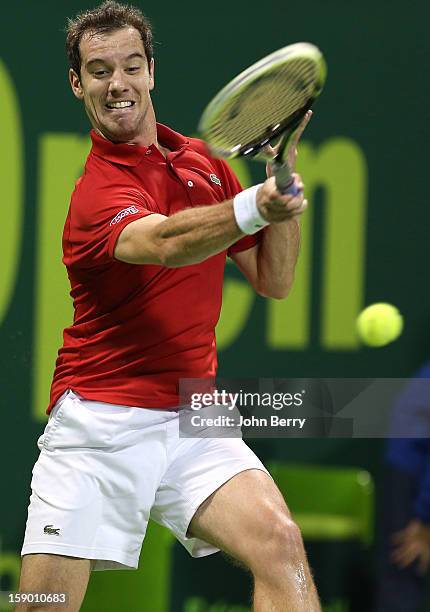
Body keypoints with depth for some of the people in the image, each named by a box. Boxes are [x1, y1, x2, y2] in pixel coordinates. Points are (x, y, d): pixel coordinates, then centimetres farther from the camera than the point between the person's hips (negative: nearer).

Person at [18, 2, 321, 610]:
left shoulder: (203, 162, 10)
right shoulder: (97, 191, -11)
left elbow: (273, 280, 12)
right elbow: (165, 243, -33)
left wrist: (282, 178, -4)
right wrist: (254, 206, -53)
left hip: (191, 421, 4)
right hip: (98, 422, -4)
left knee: (278, 541, -21)